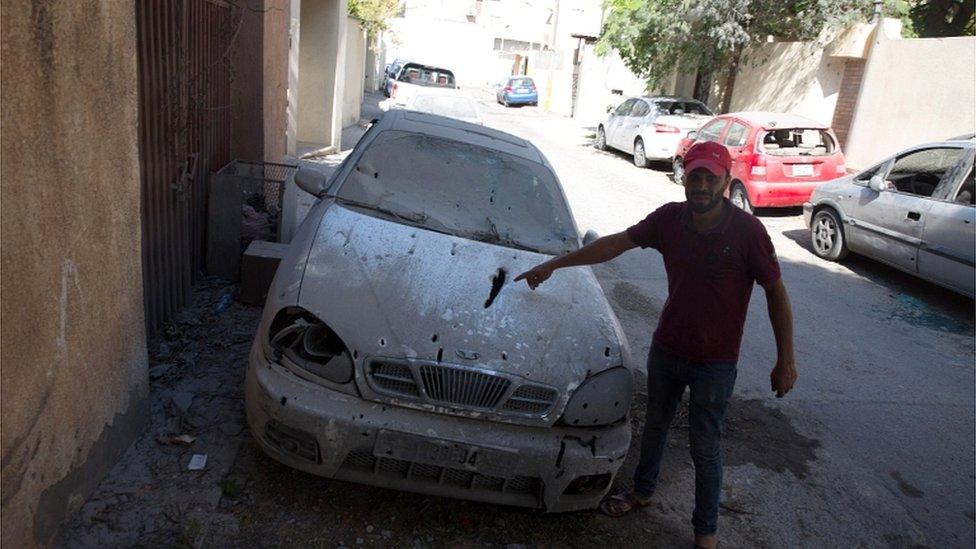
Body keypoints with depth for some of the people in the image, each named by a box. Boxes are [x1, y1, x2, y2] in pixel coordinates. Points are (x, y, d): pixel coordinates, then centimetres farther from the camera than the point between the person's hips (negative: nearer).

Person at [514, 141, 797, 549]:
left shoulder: (747, 231, -19)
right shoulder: (670, 218, -9)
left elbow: (776, 292, -11)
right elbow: (616, 243, -3)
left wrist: (785, 361, -9)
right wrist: (554, 264, -2)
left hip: (715, 361, -4)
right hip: (666, 348, 4)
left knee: (705, 447, 8)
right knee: (655, 424, 22)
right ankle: (642, 491, 47)